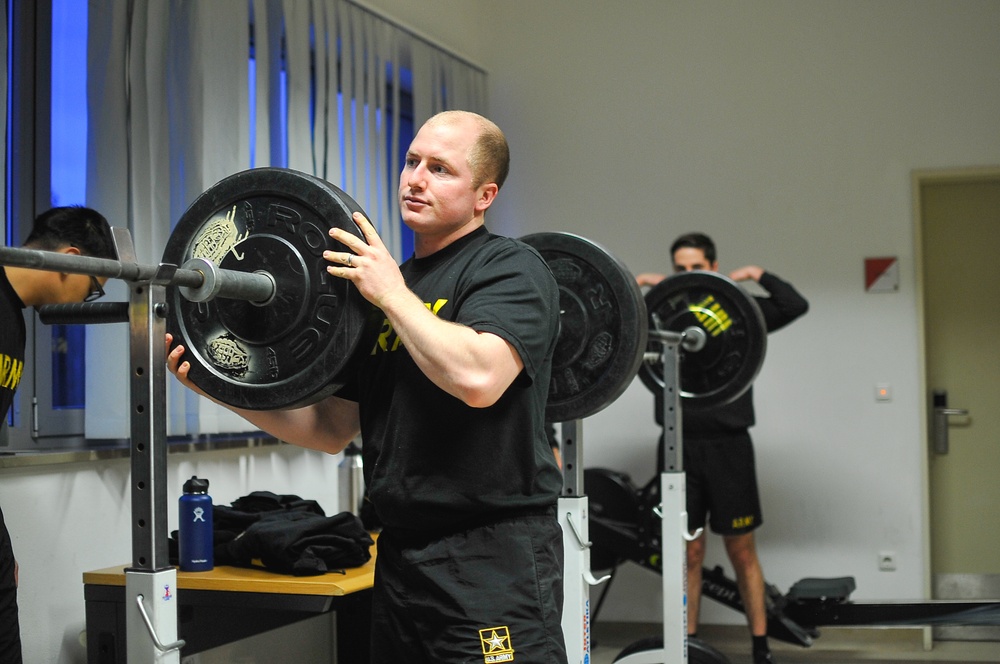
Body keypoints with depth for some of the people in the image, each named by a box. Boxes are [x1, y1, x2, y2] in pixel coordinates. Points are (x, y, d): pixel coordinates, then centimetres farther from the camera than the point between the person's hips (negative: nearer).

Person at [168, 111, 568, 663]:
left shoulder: (510, 269, -7)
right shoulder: (382, 280, 15)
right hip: (402, 554, 7)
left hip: (492, 556, -7)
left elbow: (478, 378, -27)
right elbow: (332, 429, 13)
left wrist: (393, 294, -16)